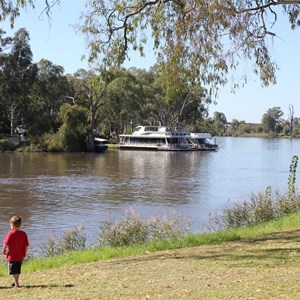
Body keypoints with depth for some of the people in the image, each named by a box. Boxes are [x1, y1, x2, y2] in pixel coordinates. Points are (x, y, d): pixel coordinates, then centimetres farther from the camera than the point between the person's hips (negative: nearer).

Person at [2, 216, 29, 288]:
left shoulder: (11, 233, -14)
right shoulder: (24, 234, -1)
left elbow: (6, 244, -13)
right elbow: (26, 246, 0)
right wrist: (24, 255, 13)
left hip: (12, 256, -5)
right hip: (20, 257, 5)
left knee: (14, 271, 2)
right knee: (17, 271, 19)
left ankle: (17, 284, -1)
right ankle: (15, 282, 33)